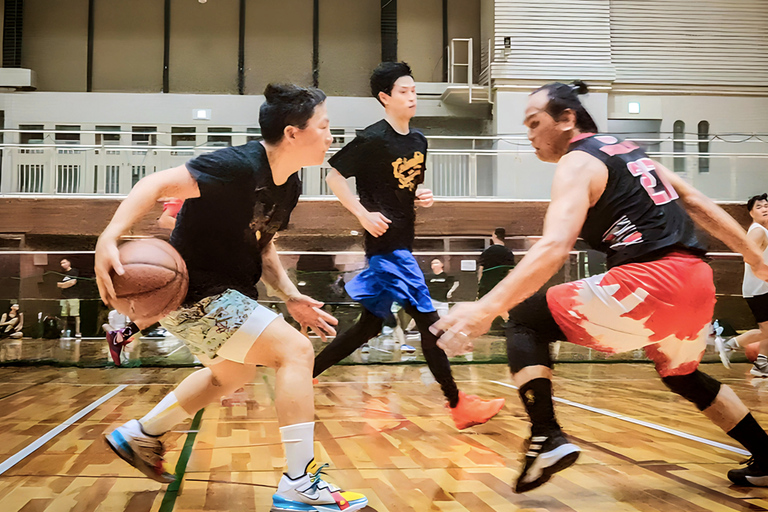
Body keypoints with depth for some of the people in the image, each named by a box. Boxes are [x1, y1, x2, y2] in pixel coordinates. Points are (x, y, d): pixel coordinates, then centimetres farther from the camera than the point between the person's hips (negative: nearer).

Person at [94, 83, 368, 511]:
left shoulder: (289, 186, 4)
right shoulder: (239, 166, -24)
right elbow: (158, 184, -28)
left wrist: (291, 297, 2)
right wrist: (110, 237, -41)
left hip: (227, 289, 11)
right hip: (196, 293, -11)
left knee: (234, 375, 30)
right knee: (296, 350, -17)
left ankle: (139, 435, 46)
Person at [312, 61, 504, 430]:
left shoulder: (418, 141, 12)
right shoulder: (373, 139, -11)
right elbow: (334, 175, -8)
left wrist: (424, 197, 2)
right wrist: (363, 214, -14)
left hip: (402, 242, 9)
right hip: (385, 242, -9)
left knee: (372, 324, 13)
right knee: (428, 319, -9)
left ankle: (307, 375, 23)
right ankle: (458, 406, -3)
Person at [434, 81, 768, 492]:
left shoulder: (577, 163, -3)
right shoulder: (627, 151, 22)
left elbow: (554, 248, -20)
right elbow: (698, 204, 22)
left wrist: (486, 308, -27)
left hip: (649, 280, -9)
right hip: (698, 278, 9)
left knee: (525, 320, 0)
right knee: (682, 375, 34)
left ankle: (548, 439, -13)